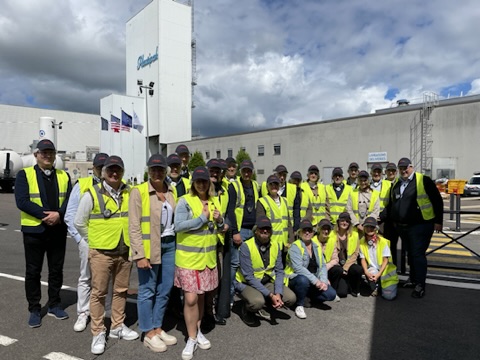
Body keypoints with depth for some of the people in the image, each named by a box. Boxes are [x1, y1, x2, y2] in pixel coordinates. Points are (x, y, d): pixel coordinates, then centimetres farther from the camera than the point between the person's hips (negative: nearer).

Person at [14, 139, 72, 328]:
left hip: (58, 230, 3)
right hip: (34, 230, -3)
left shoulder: (64, 176, 7)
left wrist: (59, 214, -20)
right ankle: (34, 309, 21)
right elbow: (22, 201, -14)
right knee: (33, 271, 7)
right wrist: (45, 215, -20)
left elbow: (70, 200, -2)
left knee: (56, 269, 12)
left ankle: (54, 305, 27)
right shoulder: (24, 175, -2)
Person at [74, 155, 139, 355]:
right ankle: (98, 333, 19)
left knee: (121, 291, 14)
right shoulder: (92, 194, -6)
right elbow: (79, 223, 0)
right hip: (101, 252, -3)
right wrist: (94, 241, 6)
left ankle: (117, 327, 30)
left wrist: (131, 241, 9)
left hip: (125, 251, 4)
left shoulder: (129, 193, 2)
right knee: (98, 292, 4)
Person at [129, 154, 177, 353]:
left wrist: (178, 244, 5)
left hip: (169, 245, 5)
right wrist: (140, 254, -16)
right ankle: (148, 334, 20)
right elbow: (134, 226, -11)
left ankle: (158, 328, 29)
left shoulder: (172, 192, 9)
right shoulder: (138, 191, -7)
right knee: (147, 291, 6)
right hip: (149, 247, -5)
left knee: (164, 290, 12)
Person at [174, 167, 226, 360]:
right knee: (191, 299, -3)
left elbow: (219, 229, 13)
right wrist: (202, 218, -20)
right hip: (188, 258, -5)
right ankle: (192, 339, 15)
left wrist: (219, 221, -9)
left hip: (208, 257, 5)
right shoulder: (185, 201, -10)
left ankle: (198, 331, 34)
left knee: (201, 296, 16)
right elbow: (178, 226, -23)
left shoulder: (214, 201, 7)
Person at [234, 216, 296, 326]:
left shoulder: (276, 246, -4)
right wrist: (270, 295, -23)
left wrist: (278, 293, -19)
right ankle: (246, 311, 3)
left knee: (291, 298, -10)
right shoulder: (246, 246, -21)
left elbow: (279, 271, -4)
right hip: (246, 283, -6)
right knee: (257, 301, -34)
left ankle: (260, 308, 12)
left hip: (267, 281, 6)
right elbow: (248, 276, -21)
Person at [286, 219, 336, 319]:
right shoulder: (295, 247, -13)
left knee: (331, 294, -15)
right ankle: (299, 305, -11)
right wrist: (315, 281, -27)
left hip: (315, 282, 6)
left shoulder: (317, 247, 8)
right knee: (303, 280, -39)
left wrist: (323, 281, -13)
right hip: (296, 280, -6)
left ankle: (309, 296, 12)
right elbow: (298, 268, -24)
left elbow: (323, 266, 4)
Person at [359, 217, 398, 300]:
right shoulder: (362, 242, -5)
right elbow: (363, 259, -2)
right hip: (372, 269, 2)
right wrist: (366, 272, -18)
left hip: (385, 271, -1)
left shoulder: (383, 241, -13)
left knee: (389, 296, -15)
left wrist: (379, 274, -20)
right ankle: (375, 288, 3)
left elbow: (385, 260, -11)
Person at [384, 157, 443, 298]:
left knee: (418, 255, -5)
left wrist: (438, 221, -9)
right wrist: (391, 220, 18)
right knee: (410, 254, 17)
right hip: (402, 227, 6)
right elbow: (391, 203, 21)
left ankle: (420, 286, 3)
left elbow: (437, 201, -7)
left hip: (420, 226, -6)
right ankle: (413, 280, 31)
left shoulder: (423, 181, -8)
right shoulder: (396, 184, 11)